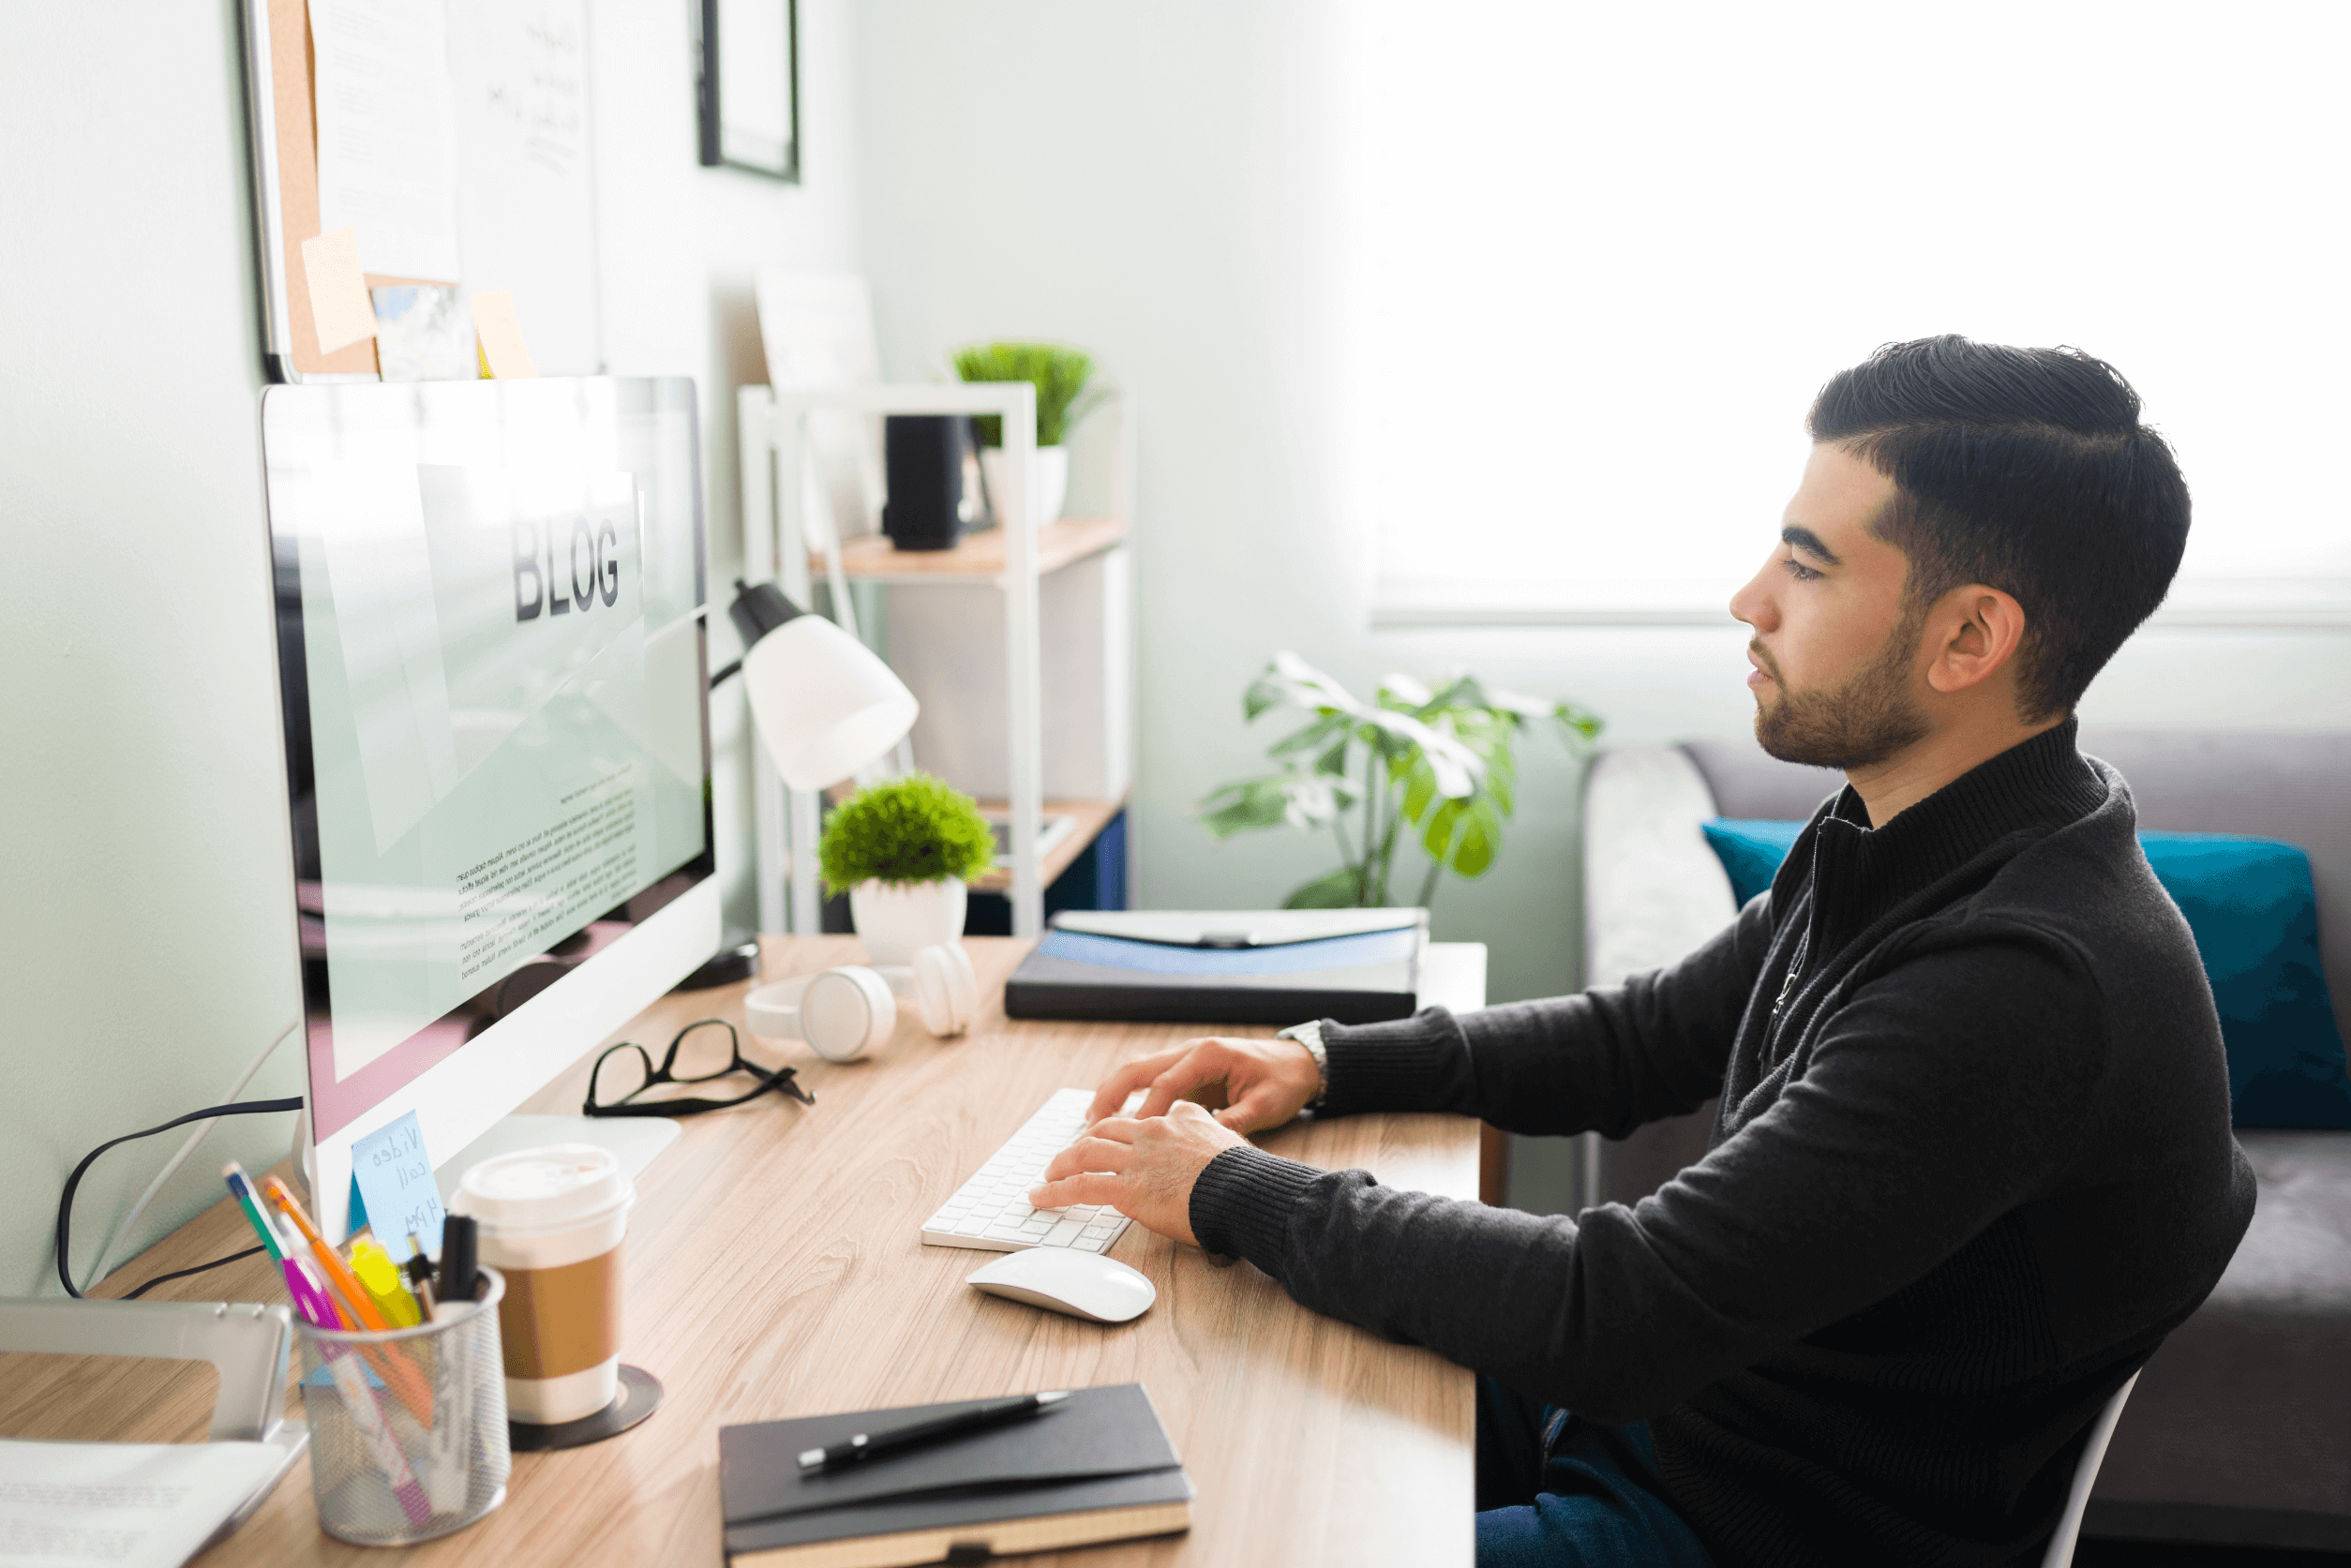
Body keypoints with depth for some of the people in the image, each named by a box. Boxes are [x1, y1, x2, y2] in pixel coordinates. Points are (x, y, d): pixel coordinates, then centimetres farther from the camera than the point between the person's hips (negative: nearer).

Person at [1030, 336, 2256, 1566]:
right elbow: (1647, 1035, 13)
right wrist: (1326, 1064, 1)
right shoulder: (1886, 848, 0)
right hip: (1673, 1395, 8)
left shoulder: (2022, 982, -32)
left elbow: (1615, 1317, -33)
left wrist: (1234, 1196, -22)